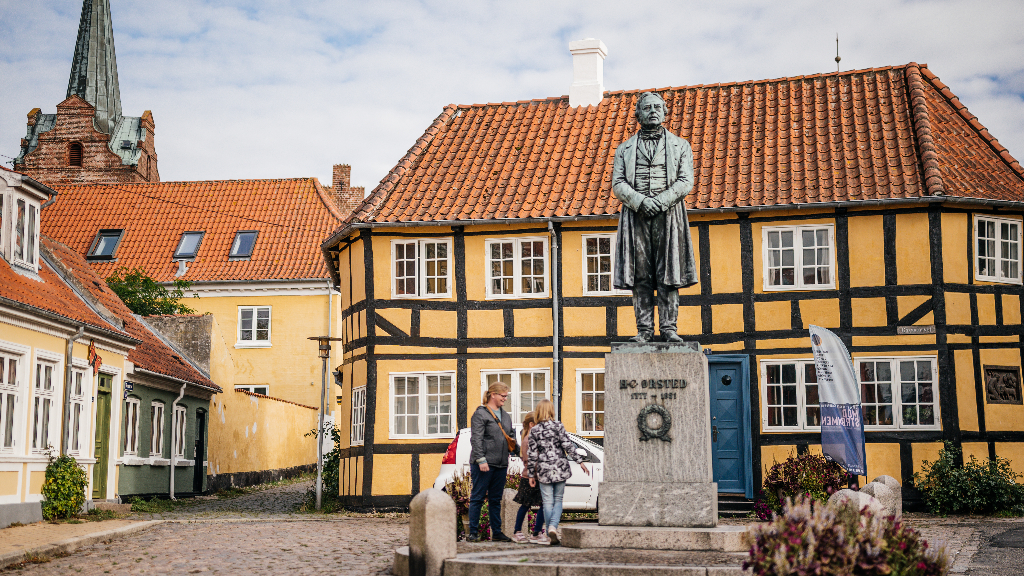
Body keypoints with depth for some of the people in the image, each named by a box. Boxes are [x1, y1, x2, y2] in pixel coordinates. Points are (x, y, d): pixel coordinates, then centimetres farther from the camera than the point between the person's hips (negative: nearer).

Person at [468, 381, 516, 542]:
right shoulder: (480, 414, -6)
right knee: (477, 498, -1)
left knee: (496, 500, 12)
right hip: (483, 465, -7)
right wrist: (481, 459, -20)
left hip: (500, 464, 7)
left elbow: (511, 437, 23)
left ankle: (496, 533, 17)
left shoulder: (505, 416, 18)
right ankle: (473, 532, 4)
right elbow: (476, 439, -12)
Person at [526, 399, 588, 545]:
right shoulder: (558, 426, -4)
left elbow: (532, 454, 1)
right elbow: (568, 446, -8)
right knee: (558, 500, 9)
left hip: (544, 470, 1)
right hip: (560, 468, 0)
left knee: (548, 502, 6)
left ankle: (551, 535, 4)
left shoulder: (534, 431, 0)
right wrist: (580, 461, -1)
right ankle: (553, 527, -13)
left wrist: (531, 474, 8)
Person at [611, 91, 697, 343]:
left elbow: (686, 181, 3)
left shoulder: (680, 145, 14)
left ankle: (669, 327, 0)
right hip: (636, 215, 1)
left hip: (668, 214, -1)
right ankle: (644, 329, 1)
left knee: (668, 274, -4)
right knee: (640, 275, -2)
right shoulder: (625, 148, 15)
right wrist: (640, 202, -12)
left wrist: (662, 200, -13)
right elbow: (617, 183, 5)